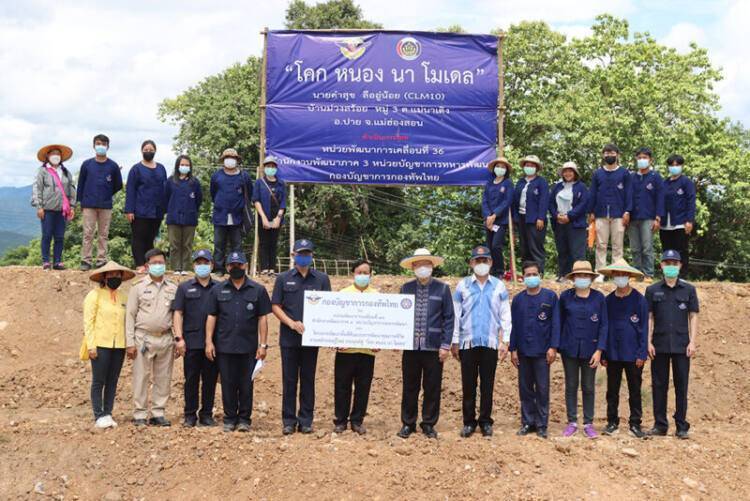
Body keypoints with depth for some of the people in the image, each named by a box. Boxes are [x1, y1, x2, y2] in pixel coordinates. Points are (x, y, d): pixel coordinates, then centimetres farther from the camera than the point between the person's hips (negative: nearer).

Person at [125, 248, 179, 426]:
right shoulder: (138, 288, 3)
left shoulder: (173, 289, 10)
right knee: (141, 378, -1)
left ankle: (158, 413, 14)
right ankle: (140, 414, 6)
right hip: (144, 338, -3)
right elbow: (130, 316, 1)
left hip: (166, 339, 3)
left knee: (163, 378, 6)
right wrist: (130, 343, -6)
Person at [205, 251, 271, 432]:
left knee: (246, 384, 4)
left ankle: (244, 419, 14)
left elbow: (262, 319, 3)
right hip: (224, 347, 1)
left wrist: (263, 344, -3)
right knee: (228, 384, 6)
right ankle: (230, 418, 16)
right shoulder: (218, 290, 8)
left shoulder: (258, 290, 4)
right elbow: (211, 317, 7)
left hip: (249, 348, -1)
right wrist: (209, 341, -1)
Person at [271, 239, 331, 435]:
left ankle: (306, 420, 12)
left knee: (308, 379, 5)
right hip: (289, 337, 0)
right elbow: (275, 306, 3)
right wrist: (292, 323, -11)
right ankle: (289, 420, 10)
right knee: (289, 380, 4)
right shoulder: (283, 278, 5)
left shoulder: (322, 279, 5)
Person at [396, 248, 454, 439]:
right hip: (410, 345, 2)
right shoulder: (406, 288, 7)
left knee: (432, 388, 5)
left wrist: (446, 345, -6)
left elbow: (449, 318, 0)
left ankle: (429, 424, 17)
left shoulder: (442, 289, 1)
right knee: (410, 388, 8)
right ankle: (408, 424, 18)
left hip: (433, 346, -1)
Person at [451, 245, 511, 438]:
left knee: (487, 384, 5)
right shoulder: (462, 286, 5)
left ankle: (485, 422, 14)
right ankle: (469, 422, 11)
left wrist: (505, 341, 1)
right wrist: (454, 341, 3)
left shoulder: (499, 286, 6)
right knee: (468, 384, 3)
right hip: (467, 342, 0)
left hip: (490, 343, 0)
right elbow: (455, 315, 6)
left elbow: (505, 315, 7)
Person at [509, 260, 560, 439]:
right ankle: (527, 422, 17)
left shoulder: (550, 297, -1)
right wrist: (513, 349, 3)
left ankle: (542, 424, 9)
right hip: (523, 351, 3)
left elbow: (555, 323, -3)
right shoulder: (518, 299, 7)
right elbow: (514, 325, 8)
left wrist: (553, 347, -9)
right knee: (525, 389, 8)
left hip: (542, 351, -3)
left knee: (542, 389, 1)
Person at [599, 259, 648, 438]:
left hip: (633, 354, -2)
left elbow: (644, 328, -3)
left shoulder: (639, 299, -3)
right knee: (612, 391, 9)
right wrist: (603, 354, 3)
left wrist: (642, 354, -9)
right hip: (613, 354, 3)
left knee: (635, 391, 6)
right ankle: (612, 422, 18)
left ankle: (635, 424, 14)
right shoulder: (608, 301, 5)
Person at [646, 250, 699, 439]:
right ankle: (660, 424, 12)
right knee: (659, 386, 5)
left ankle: (682, 426, 9)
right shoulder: (653, 290, 7)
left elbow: (693, 316, 5)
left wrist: (692, 342, -3)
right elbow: (649, 317, 6)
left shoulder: (688, 290, 6)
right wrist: (648, 342, -1)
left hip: (681, 345, -1)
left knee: (681, 386, 2)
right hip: (659, 345, 1)